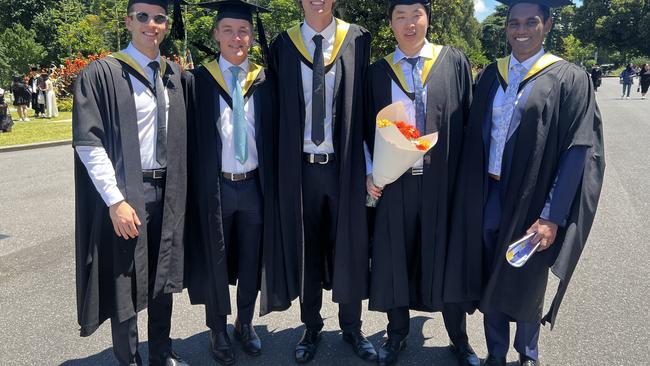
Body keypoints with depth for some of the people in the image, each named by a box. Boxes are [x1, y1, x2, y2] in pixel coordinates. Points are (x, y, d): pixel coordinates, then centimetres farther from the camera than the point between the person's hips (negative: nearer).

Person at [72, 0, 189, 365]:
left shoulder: (176, 75, 9)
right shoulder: (102, 73, -8)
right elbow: (88, 144, -12)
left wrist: (180, 188, 8)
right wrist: (116, 200, -18)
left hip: (167, 190, 5)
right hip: (126, 192, -5)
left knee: (163, 277, 15)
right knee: (125, 283, 7)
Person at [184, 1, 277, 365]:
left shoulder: (265, 81, 3)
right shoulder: (200, 80, -3)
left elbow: (273, 137, 4)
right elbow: (192, 139, -5)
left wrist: (273, 185, -1)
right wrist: (195, 187, -11)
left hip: (254, 185, 2)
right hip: (215, 186, -2)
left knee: (251, 260, 15)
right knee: (215, 262, 12)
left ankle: (246, 324, 36)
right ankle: (218, 331, 31)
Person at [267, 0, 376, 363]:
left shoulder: (358, 40, 1)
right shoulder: (283, 45, 3)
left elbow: (367, 105, 2)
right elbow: (277, 112, 4)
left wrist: (369, 166, -4)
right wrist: (280, 166, -2)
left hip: (346, 166, 0)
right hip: (301, 168, 1)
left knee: (349, 248, 11)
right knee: (307, 250, 12)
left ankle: (352, 327, 31)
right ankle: (312, 327, 31)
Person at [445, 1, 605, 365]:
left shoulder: (569, 79, -7)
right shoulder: (491, 75, 7)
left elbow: (581, 151, -11)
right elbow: (473, 137, 9)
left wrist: (552, 216, -17)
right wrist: (469, 194, 2)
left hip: (530, 202, -3)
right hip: (486, 197, 4)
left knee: (525, 284, 12)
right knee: (490, 279, 13)